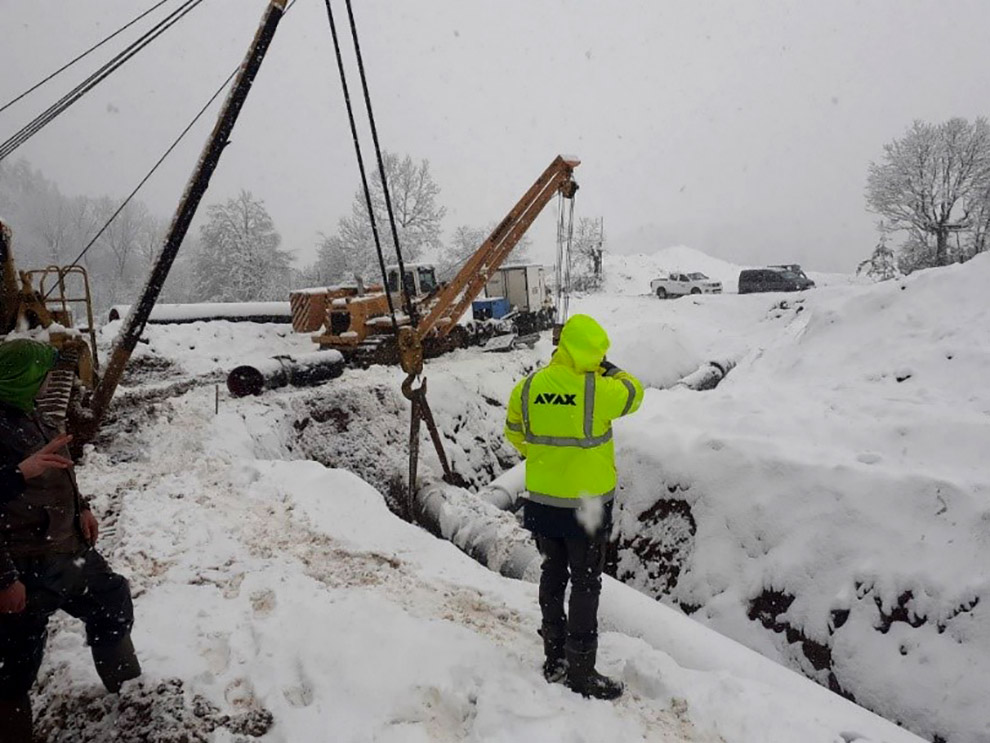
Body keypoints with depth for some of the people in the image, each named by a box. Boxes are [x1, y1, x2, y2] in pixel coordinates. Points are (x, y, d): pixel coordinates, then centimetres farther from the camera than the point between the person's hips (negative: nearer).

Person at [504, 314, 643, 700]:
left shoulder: (527, 388, -4)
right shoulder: (598, 390, -19)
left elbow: (514, 431, 11)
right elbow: (633, 394, 2)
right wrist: (609, 370, 15)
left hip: (541, 502, 5)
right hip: (586, 505, -5)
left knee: (553, 576, 18)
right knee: (586, 585, 7)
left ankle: (555, 659, 31)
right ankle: (581, 672, 16)